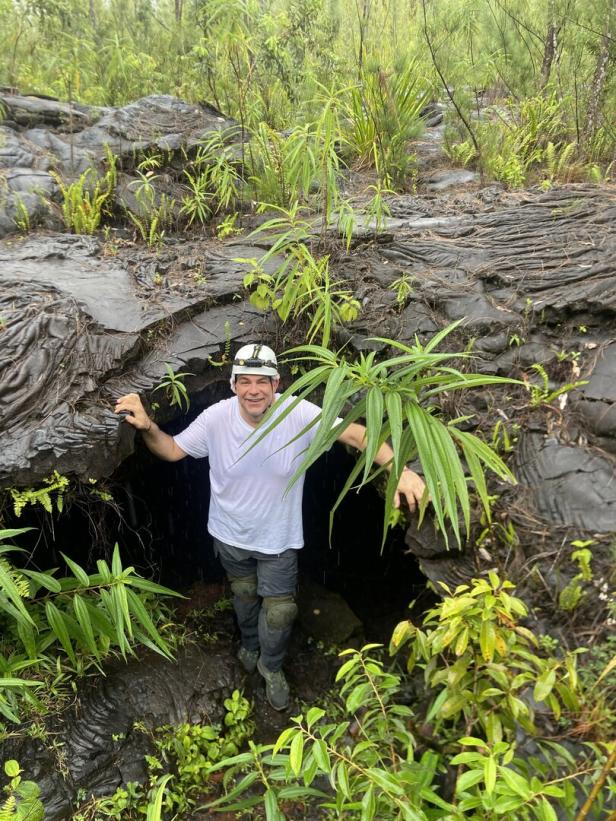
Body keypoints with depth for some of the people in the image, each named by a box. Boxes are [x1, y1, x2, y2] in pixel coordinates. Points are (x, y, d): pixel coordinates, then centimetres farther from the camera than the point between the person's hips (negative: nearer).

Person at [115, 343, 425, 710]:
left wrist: (401, 469, -45)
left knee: (279, 611, 12)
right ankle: (250, 643, 61)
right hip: (231, 533, 2)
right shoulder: (216, 418, -22)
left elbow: (356, 433, -32)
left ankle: (271, 666, 45)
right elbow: (172, 450, -9)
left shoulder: (299, 414, -28)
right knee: (244, 595, 28)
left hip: (279, 538, -2)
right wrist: (147, 426, -30)